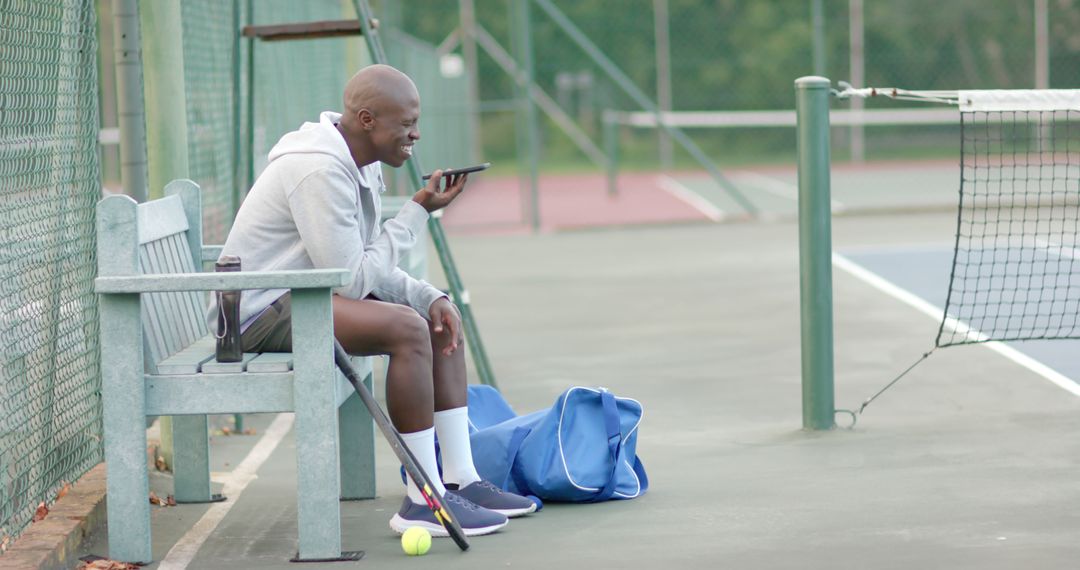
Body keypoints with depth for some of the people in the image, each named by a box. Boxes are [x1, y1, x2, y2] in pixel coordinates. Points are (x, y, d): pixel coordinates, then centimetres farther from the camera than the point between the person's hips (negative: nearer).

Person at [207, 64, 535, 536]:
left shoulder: (361, 164, 9)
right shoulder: (320, 170, -23)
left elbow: (371, 268, 13)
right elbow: (354, 280, -23)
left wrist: (428, 297, -5)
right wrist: (418, 212, -16)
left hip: (298, 298, 11)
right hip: (259, 313, -11)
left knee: (439, 321, 9)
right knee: (406, 328, -27)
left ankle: (460, 480, 8)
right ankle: (424, 501, -22)